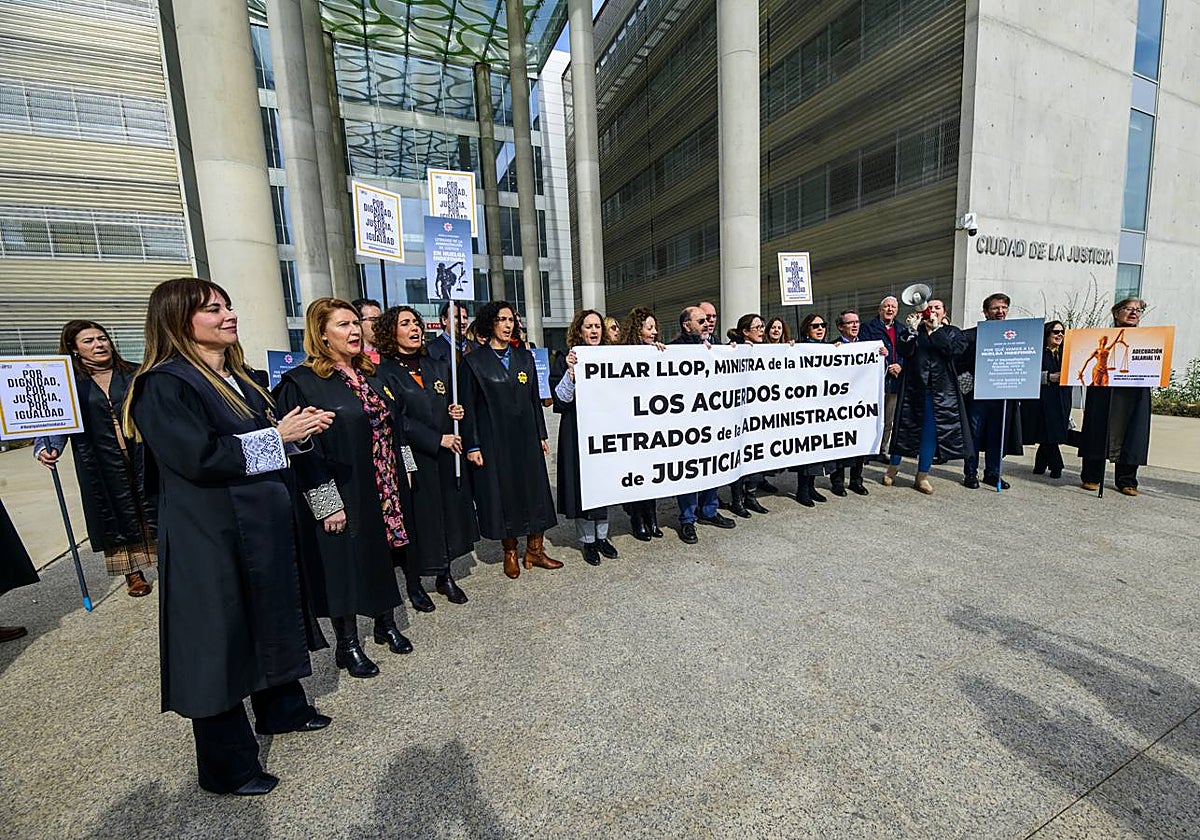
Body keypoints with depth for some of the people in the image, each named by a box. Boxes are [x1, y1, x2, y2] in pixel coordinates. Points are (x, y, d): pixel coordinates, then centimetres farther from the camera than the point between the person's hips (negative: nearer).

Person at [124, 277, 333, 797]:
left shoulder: (236, 377, 11)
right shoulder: (164, 385, -16)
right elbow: (199, 457, -25)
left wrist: (298, 428, -2)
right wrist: (277, 435, -20)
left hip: (262, 525, 9)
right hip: (211, 536, -8)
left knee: (273, 621, 21)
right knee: (221, 642, 6)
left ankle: (281, 709, 42)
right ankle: (227, 766, 26)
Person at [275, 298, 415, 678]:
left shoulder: (371, 375, 8)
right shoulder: (302, 383, -11)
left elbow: (395, 427, 15)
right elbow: (303, 449, -15)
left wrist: (405, 472, 11)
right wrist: (327, 504, -17)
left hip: (387, 489, 6)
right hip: (344, 495, -6)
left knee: (384, 557, 17)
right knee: (347, 564, 8)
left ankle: (386, 624, 37)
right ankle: (348, 645, 28)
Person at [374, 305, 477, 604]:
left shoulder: (437, 366, 11)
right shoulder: (384, 372, -8)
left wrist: (456, 411, -3)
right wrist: (438, 439, -16)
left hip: (446, 456, 5)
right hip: (412, 459, -5)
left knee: (449, 512, 11)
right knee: (418, 519, 4)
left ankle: (445, 575, 29)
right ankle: (414, 583, 24)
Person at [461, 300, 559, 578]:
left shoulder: (524, 356, 8)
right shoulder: (473, 361, -3)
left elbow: (535, 398, 10)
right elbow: (468, 406, -4)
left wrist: (541, 435, 7)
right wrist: (472, 446, -7)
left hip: (526, 437, 4)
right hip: (493, 439, -3)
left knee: (534, 491, 7)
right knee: (502, 494, 6)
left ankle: (535, 550, 21)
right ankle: (510, 552, 24)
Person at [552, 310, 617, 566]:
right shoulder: (570, 359, -4)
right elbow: (561, 398, -10)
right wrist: (571, 372, -26)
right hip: (579, 432, -4)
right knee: (583, 484, 2)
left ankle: (601, 536, 27)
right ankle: (588, 541, 18)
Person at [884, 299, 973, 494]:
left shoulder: (952, 332, 11)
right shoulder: (913, 329, 9)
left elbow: (955, 350, -9)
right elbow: (904, 351, -7)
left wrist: (936, 330, -9)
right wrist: (912, 329, -14)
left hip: (941, 391, 1)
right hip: (914, 388, -1)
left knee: (930, 432, 3)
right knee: (905, 427, 2)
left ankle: (922, 476, 14)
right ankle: (892, 469, 17)